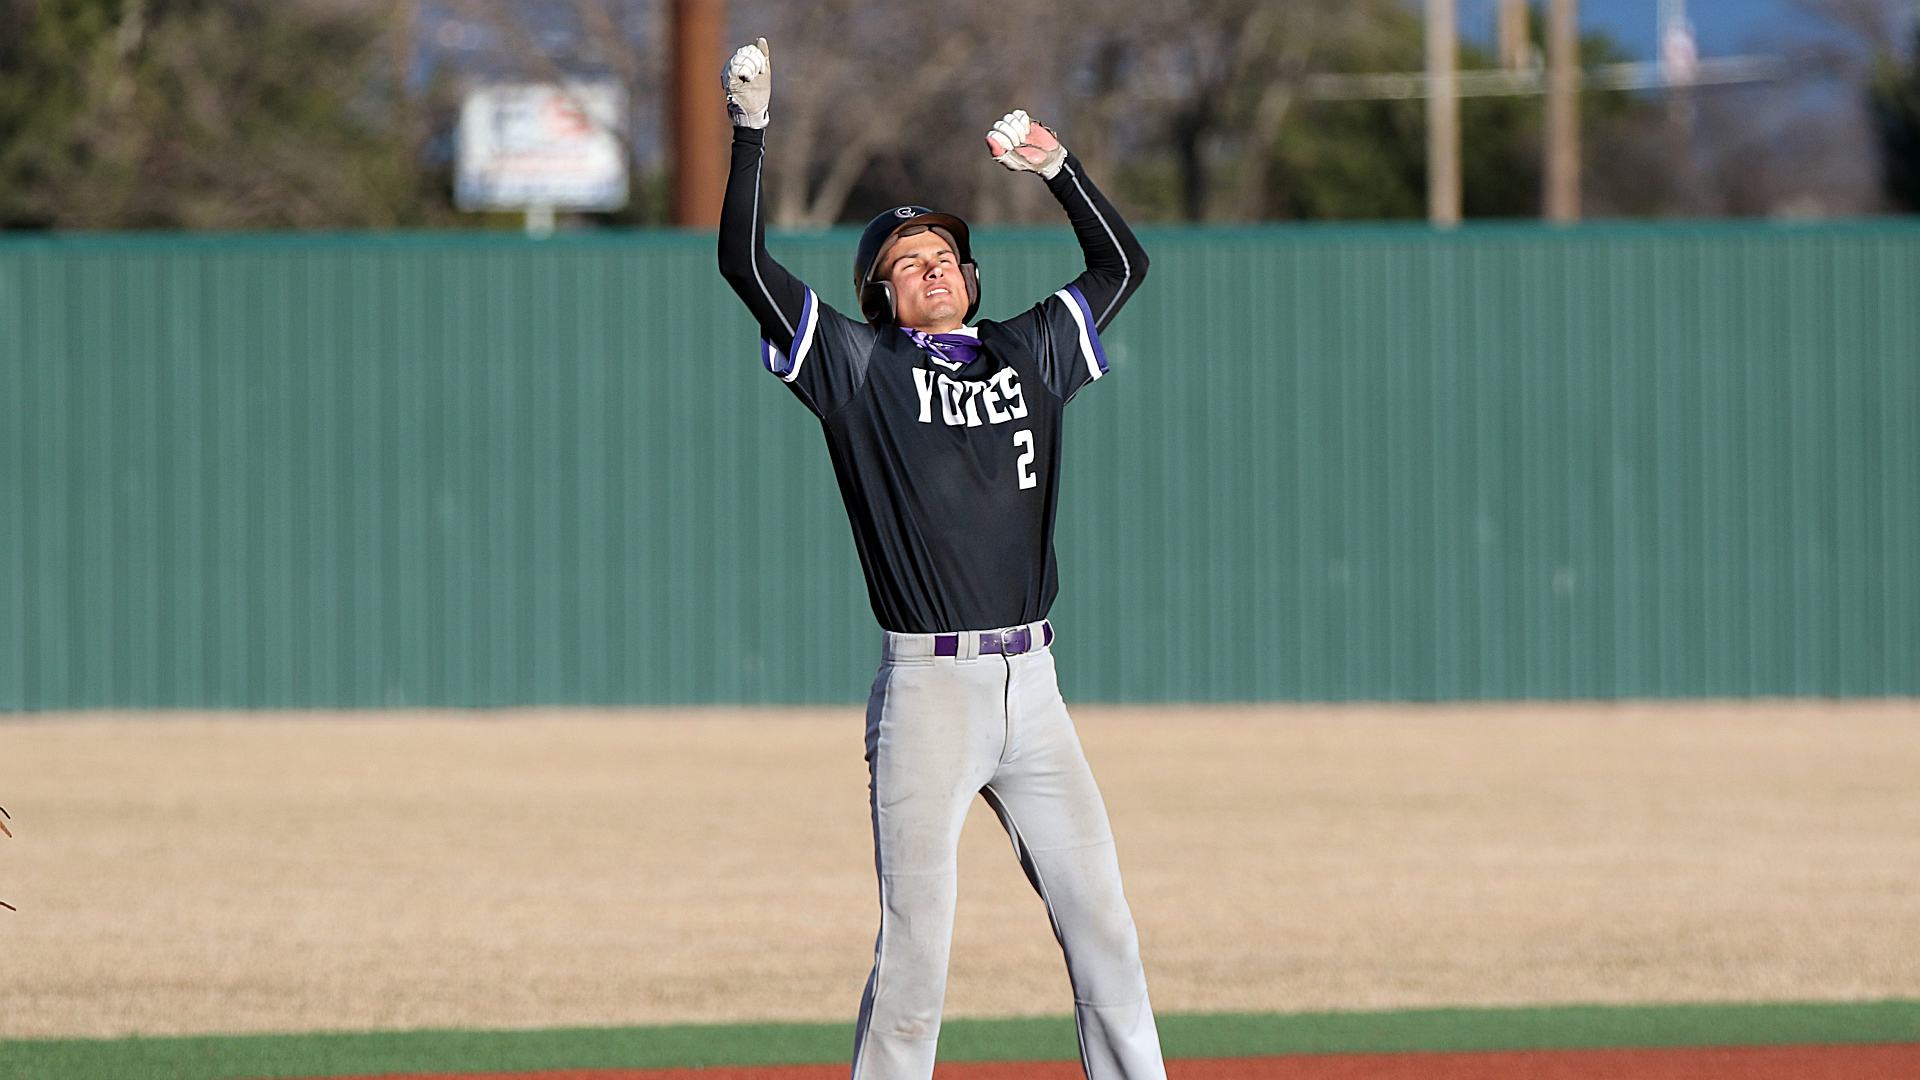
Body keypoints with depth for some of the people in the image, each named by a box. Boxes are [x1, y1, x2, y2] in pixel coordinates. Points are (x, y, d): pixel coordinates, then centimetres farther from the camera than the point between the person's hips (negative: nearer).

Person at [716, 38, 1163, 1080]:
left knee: (1101, 921, 2)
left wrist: (1056, 165, 17)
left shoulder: (1028, 352, 16)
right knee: (915, 940, -6)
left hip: (1032, 682, 4)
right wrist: (750, 130, -7)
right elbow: (746, 261, -2)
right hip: (929, 687, -4)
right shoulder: (858, 364, 4)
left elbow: (1120, 262, 27)